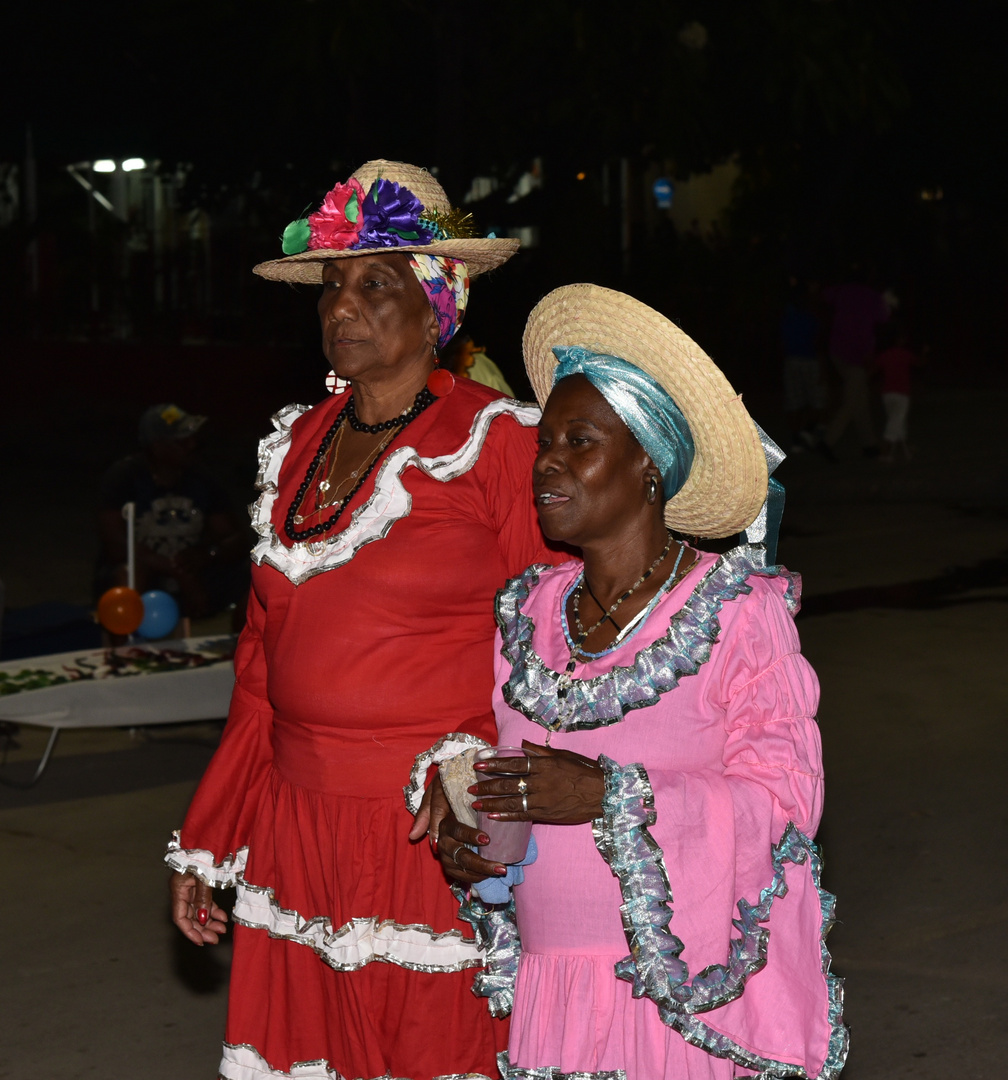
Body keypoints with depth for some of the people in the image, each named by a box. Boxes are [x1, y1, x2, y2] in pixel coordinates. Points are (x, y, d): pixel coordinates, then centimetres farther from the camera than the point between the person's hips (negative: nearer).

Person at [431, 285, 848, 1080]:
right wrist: (457, 823, -4)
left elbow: (785, 798, -13)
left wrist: (610, 796, -22)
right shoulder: (530, 612, 8)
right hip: (554, 979, 4)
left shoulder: (739, 611, -7)